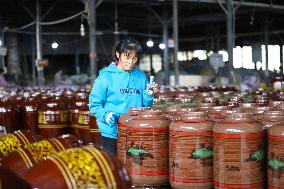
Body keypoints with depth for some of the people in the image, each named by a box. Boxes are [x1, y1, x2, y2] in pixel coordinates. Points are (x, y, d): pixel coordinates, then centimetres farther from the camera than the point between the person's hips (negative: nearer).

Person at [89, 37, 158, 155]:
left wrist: (149, 95, -6)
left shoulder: (141, 76, 7)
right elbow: (94, 104, -4)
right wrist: (105, 115, -21)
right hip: (112, 133, -3)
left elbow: (145, 105, 13)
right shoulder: (106, 76, -5)